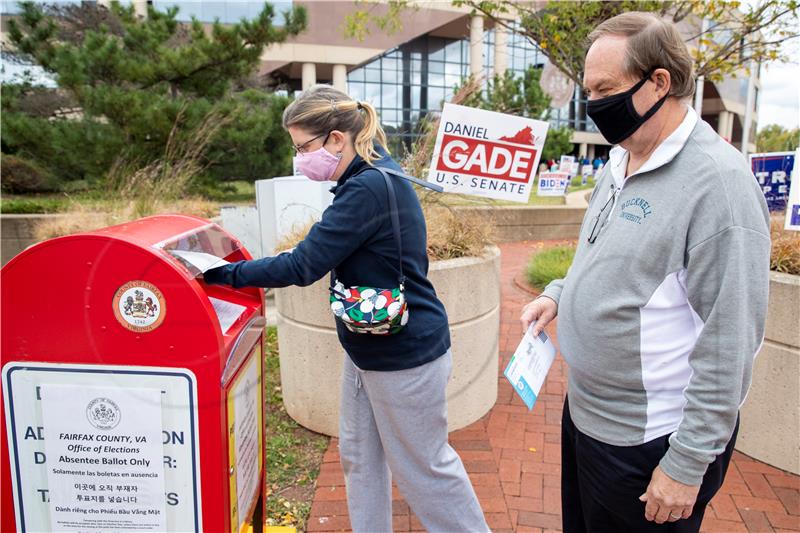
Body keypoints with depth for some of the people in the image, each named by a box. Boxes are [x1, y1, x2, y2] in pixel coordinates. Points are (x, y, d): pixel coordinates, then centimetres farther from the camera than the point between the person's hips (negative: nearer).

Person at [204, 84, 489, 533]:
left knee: (424, 466, 10)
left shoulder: (368, 188, -25)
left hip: (406, 355, -10)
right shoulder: (373, 176, 7)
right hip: (370, 349, 10)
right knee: (360, 457, 20)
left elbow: (301, 267, -25)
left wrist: (222, 273, -16)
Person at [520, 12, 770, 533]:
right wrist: (560, 293, 1)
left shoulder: (717, 181, -22)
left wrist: (687, 466, -18)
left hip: (649, 440, -8)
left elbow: (728, 346, -22)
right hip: (584, 413, 8)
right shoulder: (620, 162, 5)